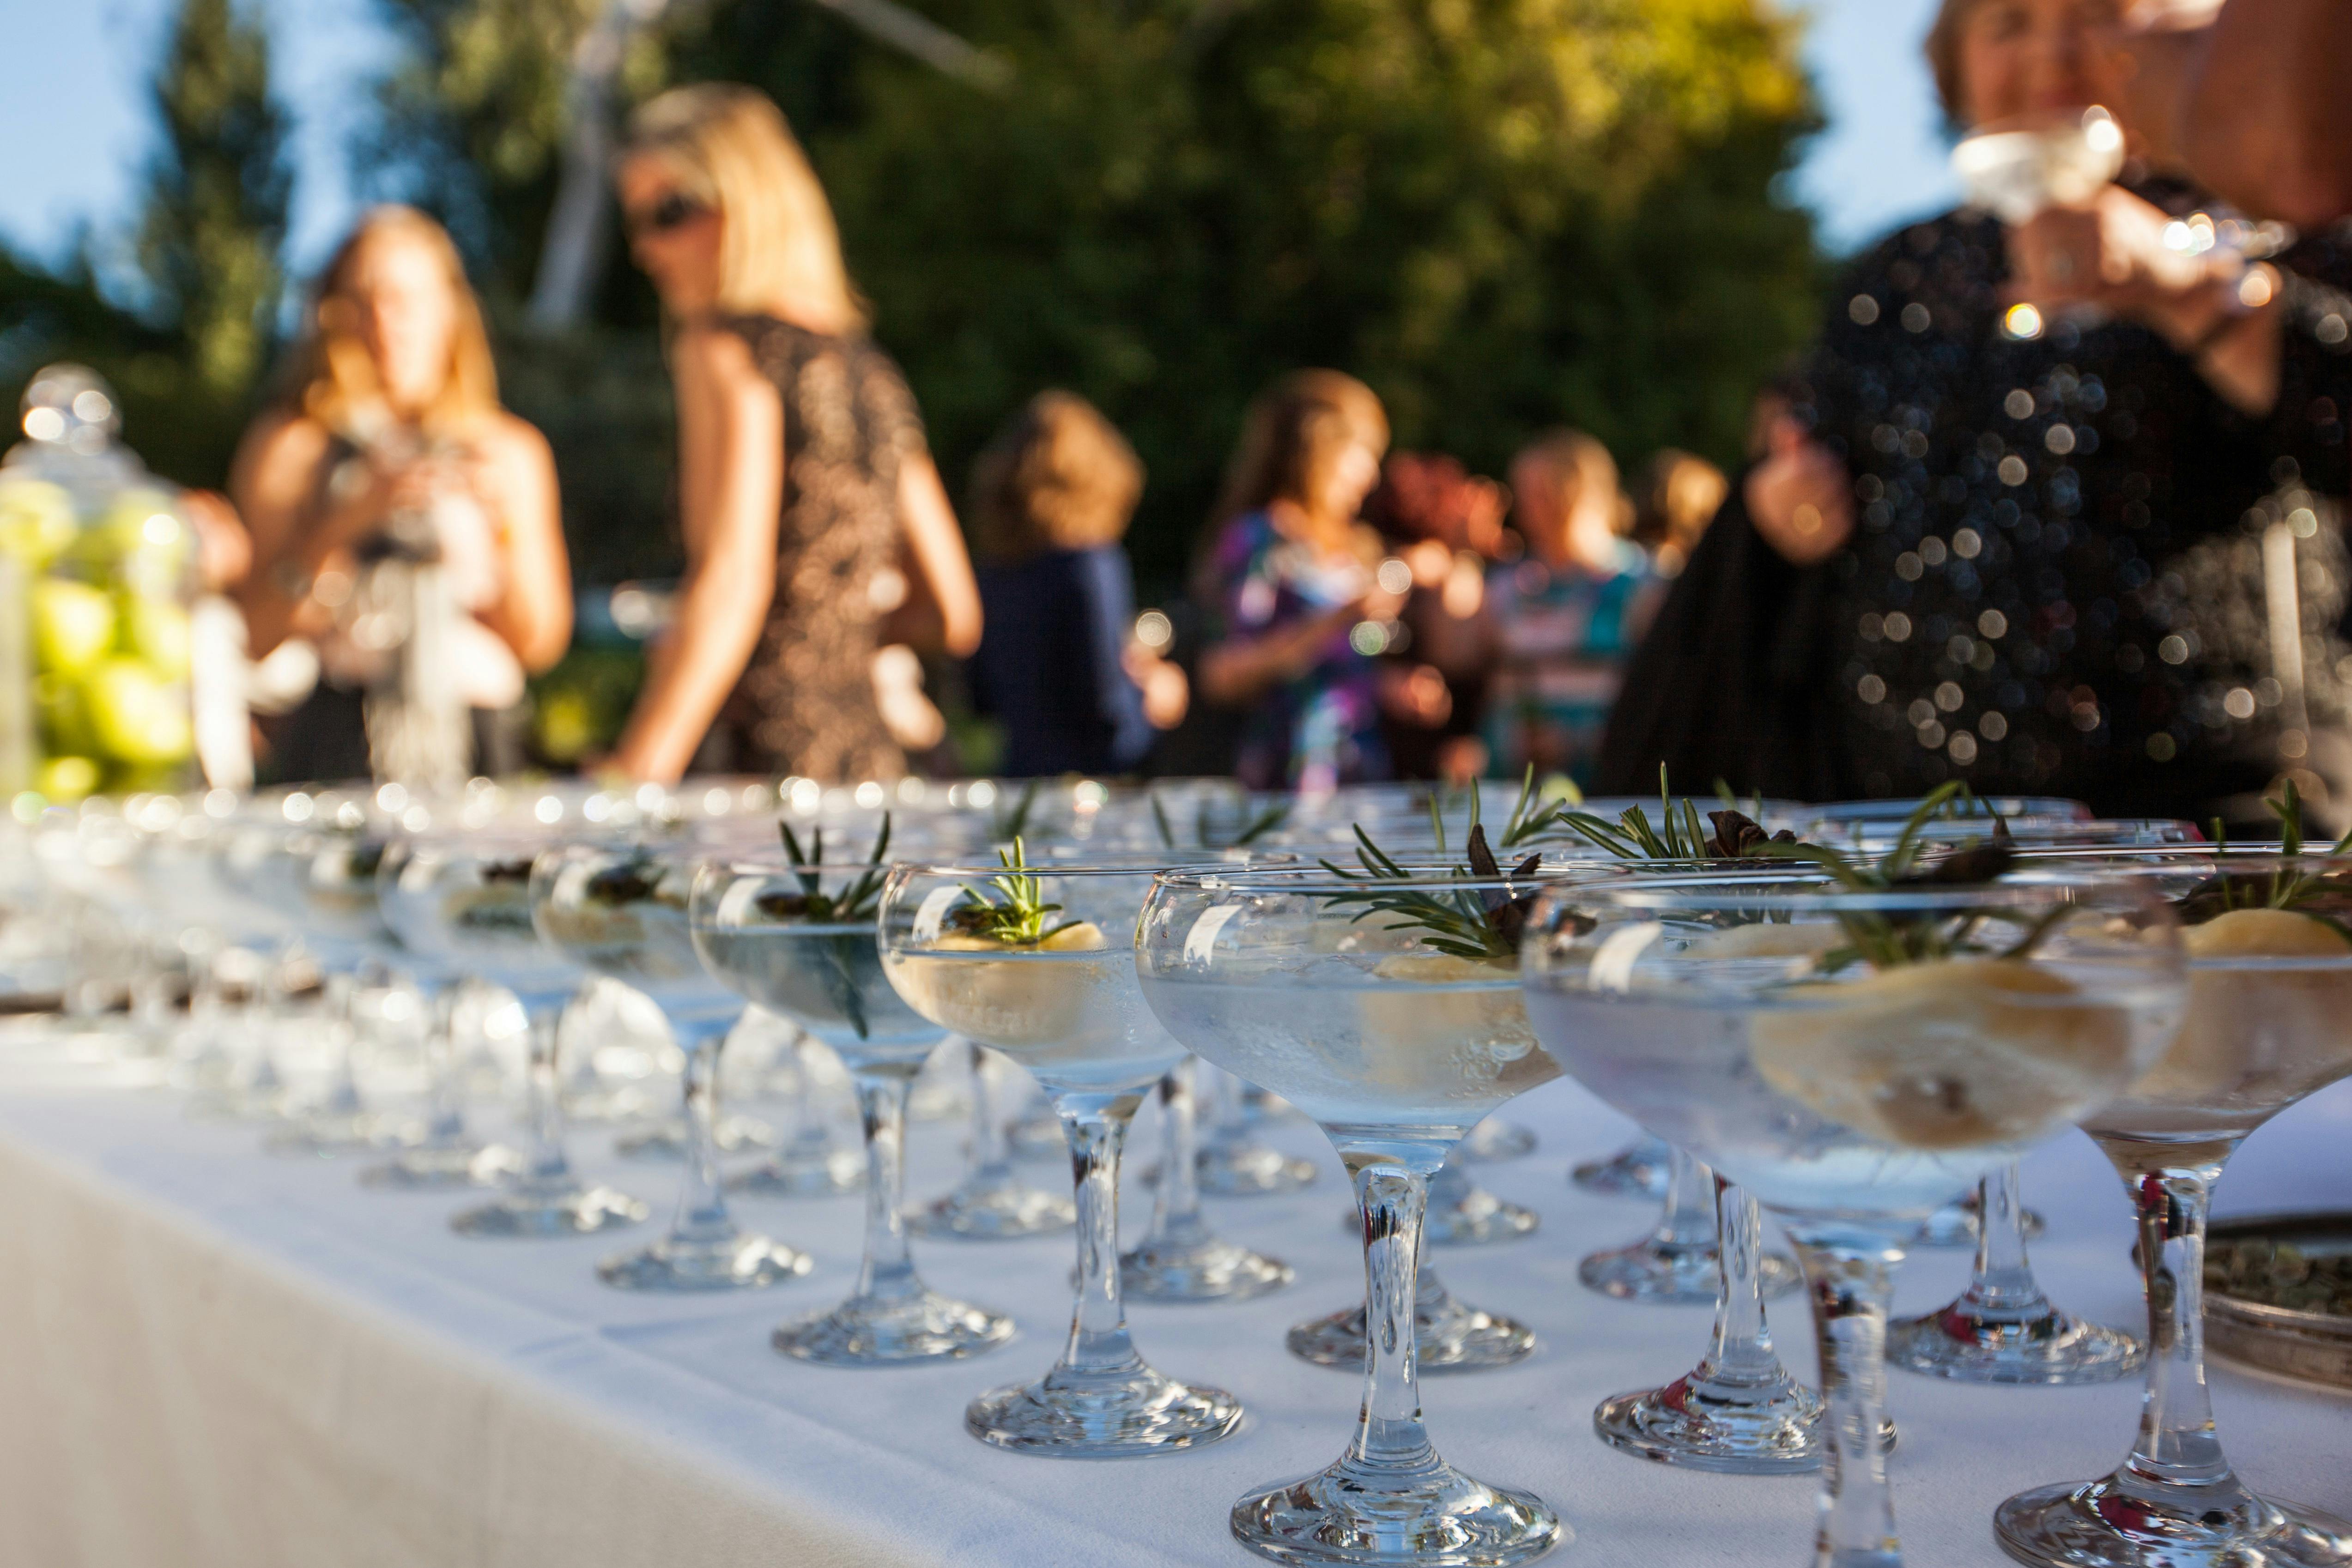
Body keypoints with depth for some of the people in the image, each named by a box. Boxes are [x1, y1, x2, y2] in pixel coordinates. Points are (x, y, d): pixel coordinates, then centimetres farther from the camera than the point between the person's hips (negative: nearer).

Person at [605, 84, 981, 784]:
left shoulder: (727, 346, -5)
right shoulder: (867, 365, 16)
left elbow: (729, 587, -18)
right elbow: (954, 617, 18)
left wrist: (628, 783, -22)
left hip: (765, 754, -8)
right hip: (873, 754, 8)